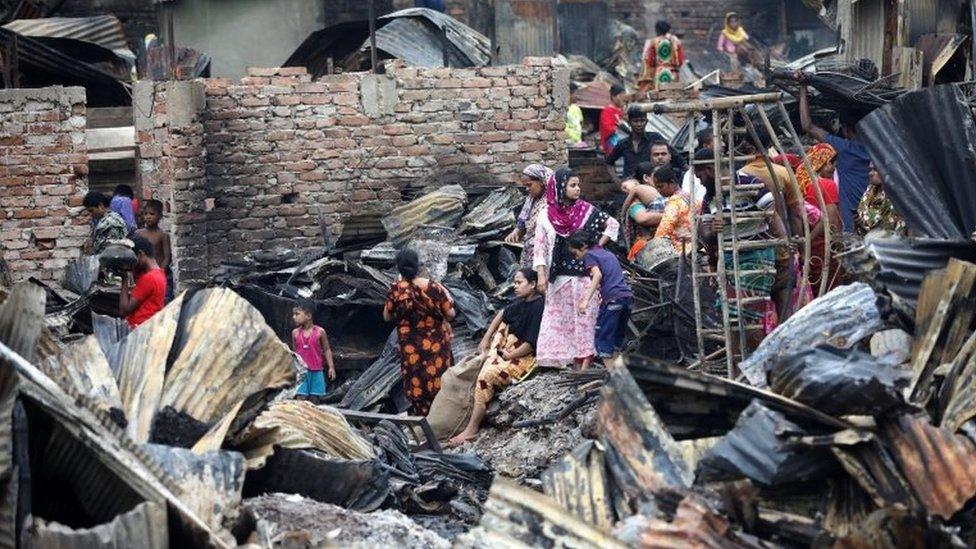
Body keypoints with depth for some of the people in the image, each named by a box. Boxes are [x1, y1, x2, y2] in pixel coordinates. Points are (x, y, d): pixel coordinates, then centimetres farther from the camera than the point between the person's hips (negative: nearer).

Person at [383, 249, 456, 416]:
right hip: (436, 346, 0)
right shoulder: (433, 287, -16)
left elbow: (387, 317, -1)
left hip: (411, 348, 0)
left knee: (416, 383, 13)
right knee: (438, 381, 14)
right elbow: (450, 315, -8)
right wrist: (447, 297, 8)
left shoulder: (396, 290, -14)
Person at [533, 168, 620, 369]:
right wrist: (542, 276, -7)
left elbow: (613, 224, 9)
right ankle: (576, 361, 11)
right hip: (560, 276, 1)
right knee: (563, 318, 3)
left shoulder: (587, 210, 1)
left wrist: (598, 246, 1)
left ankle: (586, 363, -3)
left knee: (585, 317, -3)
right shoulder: (546, 216, 1)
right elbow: (540, 248, 0)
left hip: (585, 274, -1)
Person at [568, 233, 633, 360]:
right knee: (617, 340, 15)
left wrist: (586, 300, -22)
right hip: (628, 296, 8)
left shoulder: (589, 255, 3)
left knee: (602, 340, -3)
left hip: (613, 298, -8)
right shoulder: (607, 253, 27)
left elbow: (597, 274, -14)